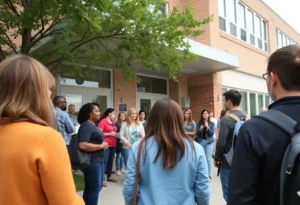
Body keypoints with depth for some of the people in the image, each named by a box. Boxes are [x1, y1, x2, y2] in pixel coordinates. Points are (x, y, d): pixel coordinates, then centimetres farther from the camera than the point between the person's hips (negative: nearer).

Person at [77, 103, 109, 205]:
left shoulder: (93, 125, 12)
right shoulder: (86, 126, -17)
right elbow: (83, 145, -28)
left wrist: (103, 144, 8)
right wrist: (101, 146, -19)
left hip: (98, 160, 10)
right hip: (92, 161, -10)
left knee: (90, 188, 19)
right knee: (95, 188, 3)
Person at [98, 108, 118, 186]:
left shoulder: (112, 122, 12)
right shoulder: (103, 121, -11)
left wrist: (116, 134, 7)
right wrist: (110, 134, -17)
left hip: (113, 144, 8)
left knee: (111, 161, 13)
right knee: (105, 161, -7)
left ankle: (109, 176, 25)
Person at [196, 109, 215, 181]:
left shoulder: (211, 123, 1)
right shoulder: (199, 123, 3)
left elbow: (212, 133, -6)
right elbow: (197, 134, 0)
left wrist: (207, 127, -20)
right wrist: (200, 129, -19)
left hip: (209, 142, -1)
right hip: (201, 142, 1)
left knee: (208, 158, -2)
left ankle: (209, 175, 7)